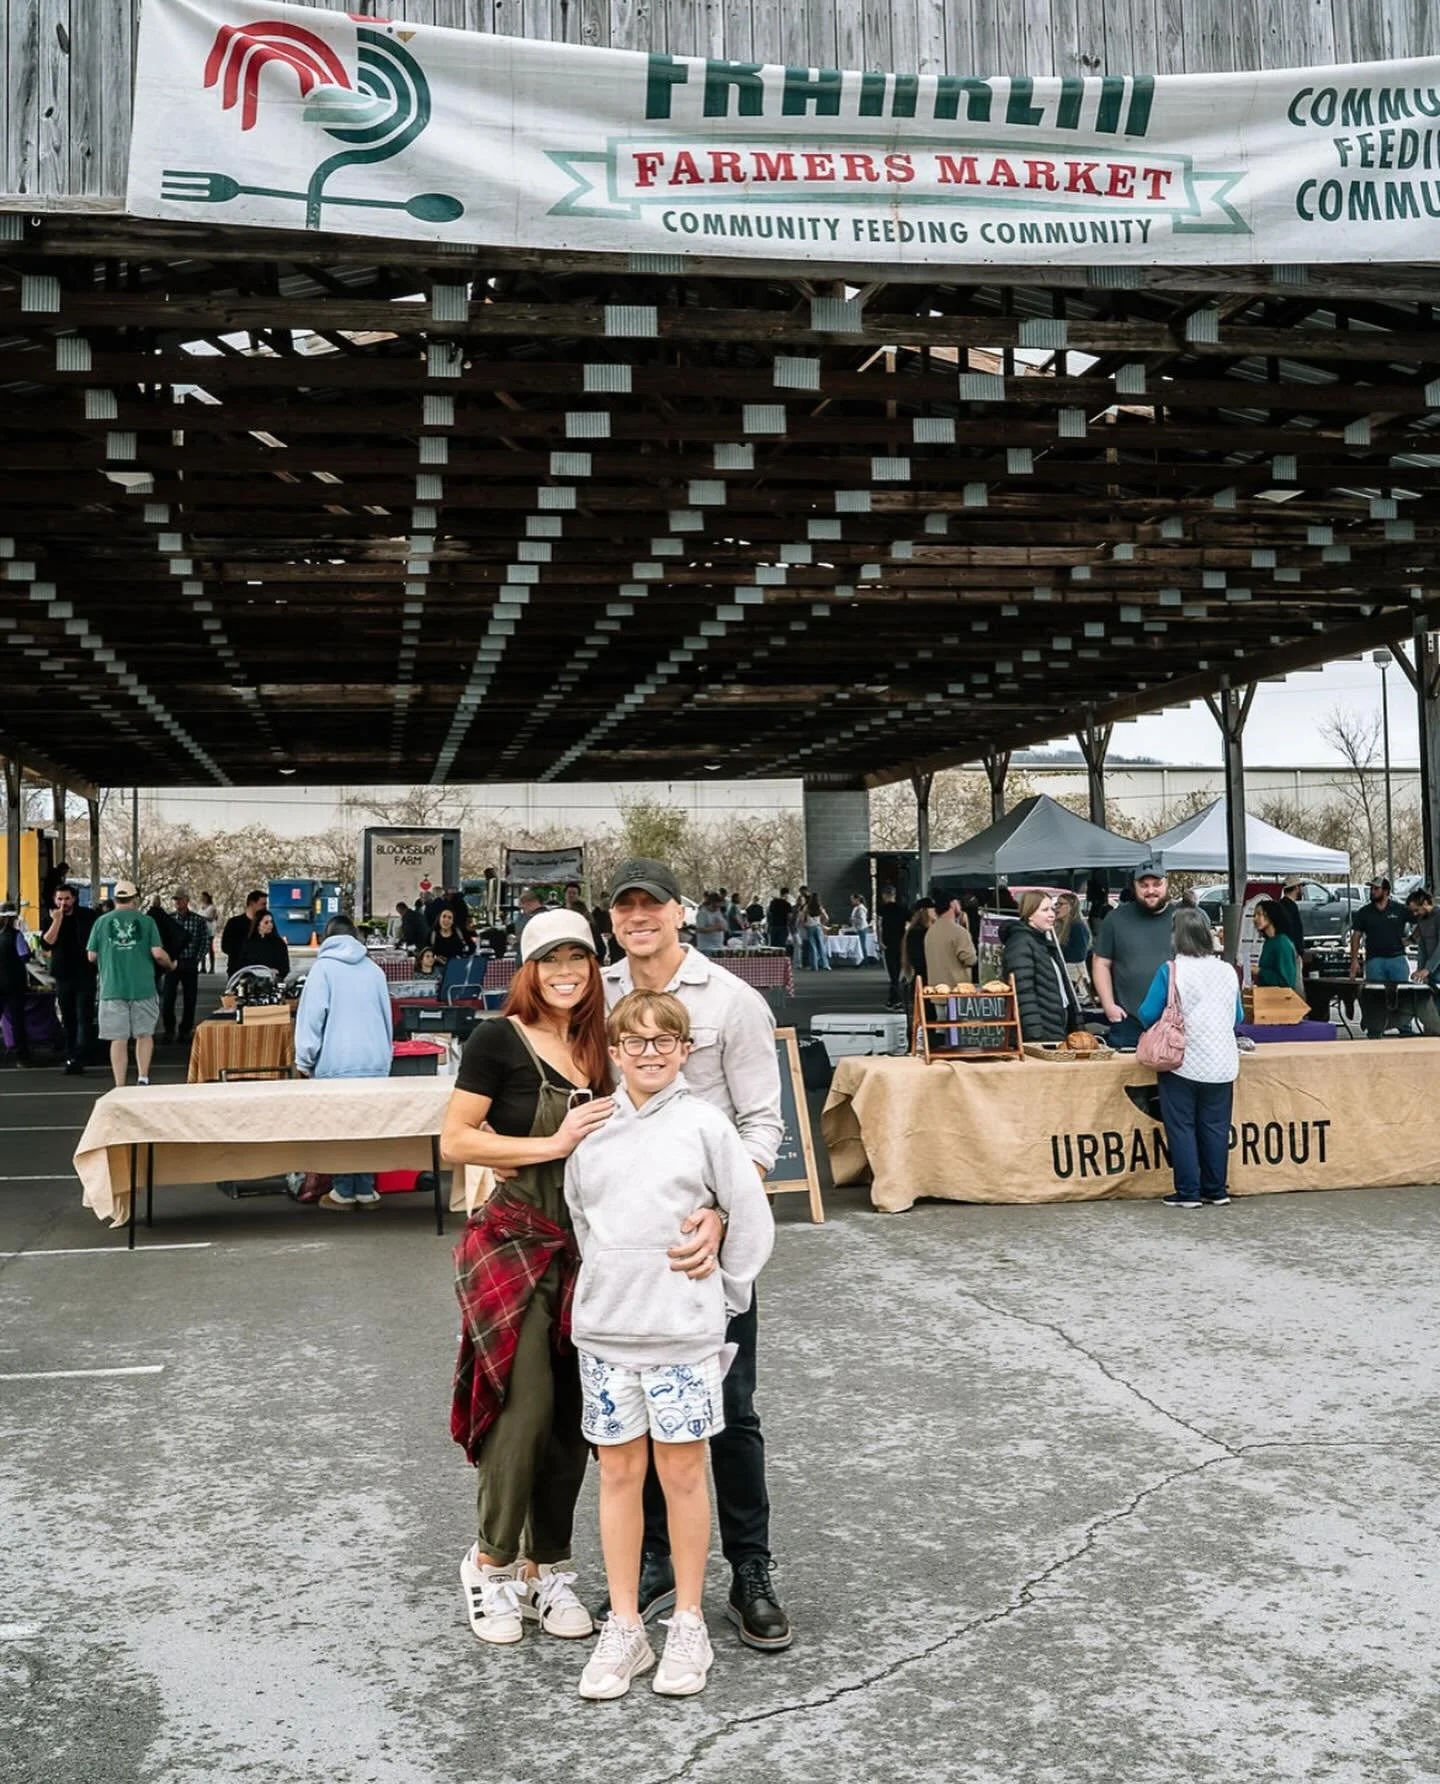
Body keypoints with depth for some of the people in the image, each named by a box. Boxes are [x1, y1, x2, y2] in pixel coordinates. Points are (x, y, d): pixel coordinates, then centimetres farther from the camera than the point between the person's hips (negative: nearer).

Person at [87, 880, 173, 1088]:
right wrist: (170, 964, 14)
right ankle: (143, 1077, 5)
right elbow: (157, 954, -6)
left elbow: (91, 956, 6)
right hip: (143, 988, 0)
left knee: (118, 1039, 3)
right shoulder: (146, 921, 0)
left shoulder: (102, 922, 3)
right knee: (144, 1034, 14)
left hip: (112, 990, 1)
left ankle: (120, 1087, 3)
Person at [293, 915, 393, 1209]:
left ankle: (343, 1192, 5)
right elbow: (387, 1017, 18)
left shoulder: (324, 967, -1)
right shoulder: (374, 970, 13)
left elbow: (312, 1016, -7)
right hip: (375, 1062, 4)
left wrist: (305, 1060, -1)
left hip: (337, 1064, -4)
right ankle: (366, 1190, 12)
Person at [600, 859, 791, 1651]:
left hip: (708, 1229, -3)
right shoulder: (596, 997, 3)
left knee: (729, 1407, 4)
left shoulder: (733, 1001, -8)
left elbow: (763, 1123, -9)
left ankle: (750, 1575, 18)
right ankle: (653, 1561, 28)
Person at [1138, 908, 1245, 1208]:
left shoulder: (1170, 971, -11)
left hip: (1182, 1064, -4)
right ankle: (1216, 1190, 16)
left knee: (1181, 1127, 4)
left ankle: (1188, 1192, 5)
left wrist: (1140, 1009, 16)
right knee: (1215, 1127, 11)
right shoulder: (1227, 971, 3)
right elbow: (1238, 1017, 15)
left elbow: (1148, 1016, -7)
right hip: (1221, 1065, 4)